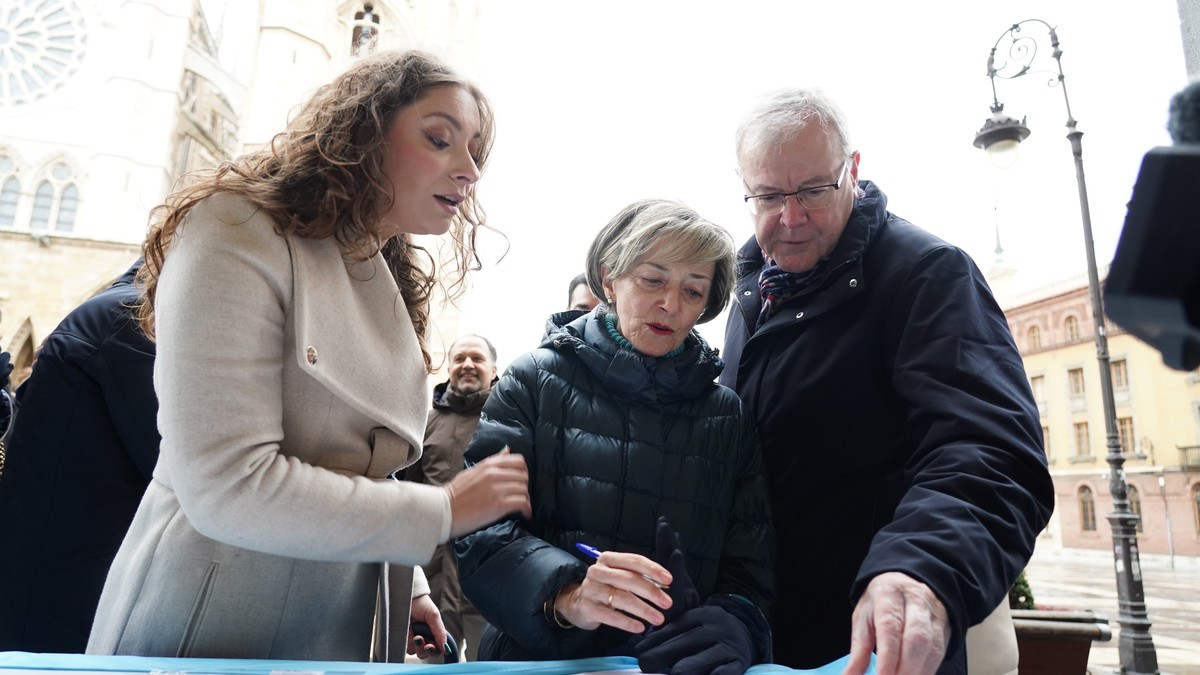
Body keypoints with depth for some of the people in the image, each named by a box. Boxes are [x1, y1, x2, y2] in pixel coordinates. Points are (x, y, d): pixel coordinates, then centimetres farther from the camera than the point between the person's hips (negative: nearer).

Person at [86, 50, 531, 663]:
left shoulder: (395, 287, 8)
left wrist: (408, 582, 1)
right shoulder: (241, 235, -16)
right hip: (210, 632, -7)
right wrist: (443, 511, -19)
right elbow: (227, 486, -24)